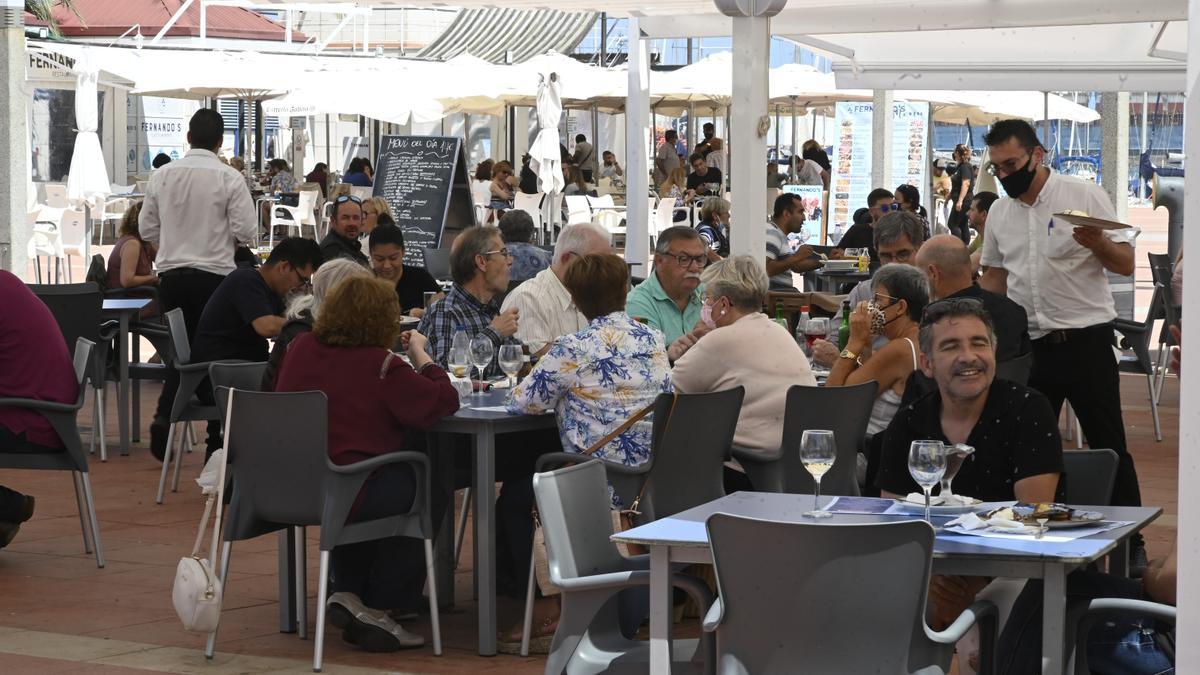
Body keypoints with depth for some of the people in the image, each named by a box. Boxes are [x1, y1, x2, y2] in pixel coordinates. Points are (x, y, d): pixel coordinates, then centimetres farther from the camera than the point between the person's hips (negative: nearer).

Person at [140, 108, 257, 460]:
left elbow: (146, 229, 7)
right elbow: (246, 232, -10)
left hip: (171, 272, 3)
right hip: (213, 273, -3)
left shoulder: (162, 175, 2)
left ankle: (163, 419, -3)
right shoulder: (229, 178, -9)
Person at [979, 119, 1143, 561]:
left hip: (1085, 342, -5)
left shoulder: (1084, 195, -6)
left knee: (1108, 445, 0)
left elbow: (1126, 264, -6)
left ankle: (1131, 544, 9)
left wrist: (1098, 243, -26)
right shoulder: (999, 213, 9)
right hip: (1029, 346, 5)